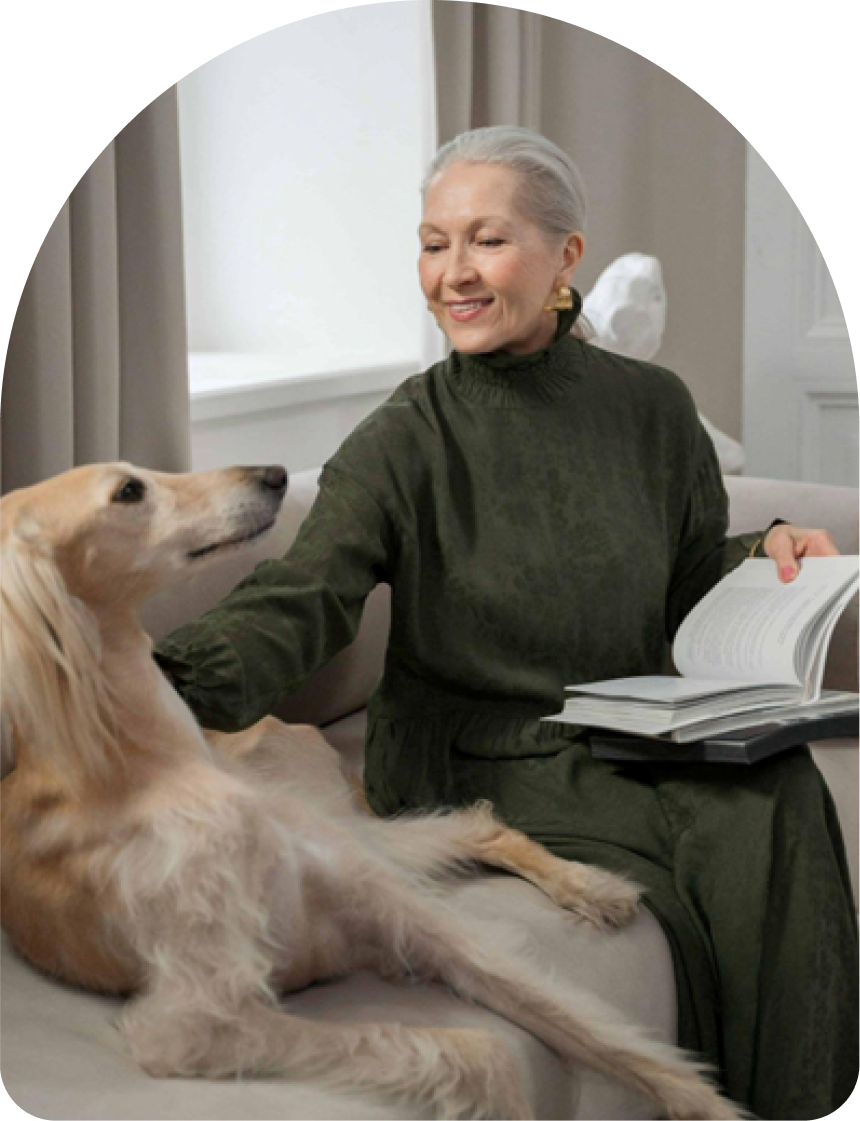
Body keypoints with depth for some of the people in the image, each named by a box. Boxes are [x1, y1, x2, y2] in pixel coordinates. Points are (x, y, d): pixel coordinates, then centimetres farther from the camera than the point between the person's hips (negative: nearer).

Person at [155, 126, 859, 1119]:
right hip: (475, 763, -3)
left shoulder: (651, 410, 5)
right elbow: (297, 602, -20)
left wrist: (767, 552, -7)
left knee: (774, 796, -29)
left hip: (633, 738, 3)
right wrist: (169, 679, -40)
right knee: (646, 897, -30)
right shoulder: (404, 442, -6)